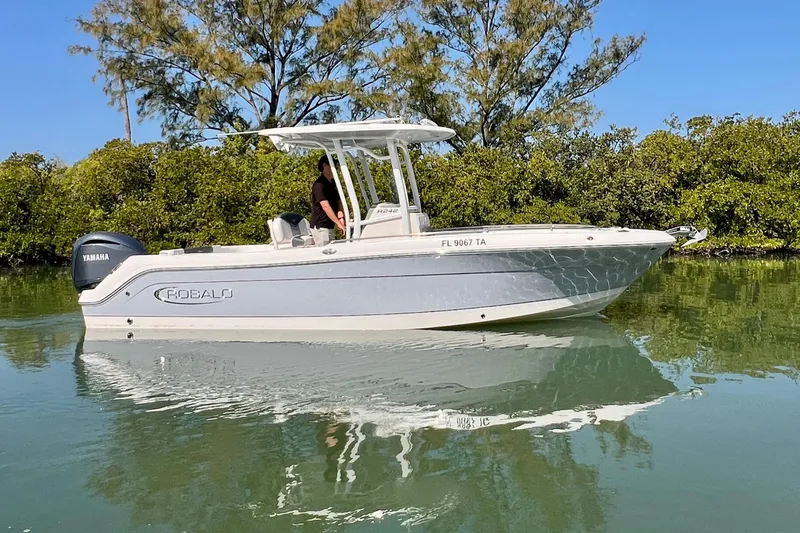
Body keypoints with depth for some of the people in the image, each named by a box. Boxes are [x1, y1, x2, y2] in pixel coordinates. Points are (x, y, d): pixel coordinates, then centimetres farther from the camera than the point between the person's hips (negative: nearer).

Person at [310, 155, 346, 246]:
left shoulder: (332, 184, 13)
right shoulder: (319, 184, -16)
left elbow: (338, 202, 5)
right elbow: (325, 206, -26)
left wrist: (341, 217, -16)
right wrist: (339, 223, -33)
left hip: (330, 226, 9)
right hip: (320, 227, -9)